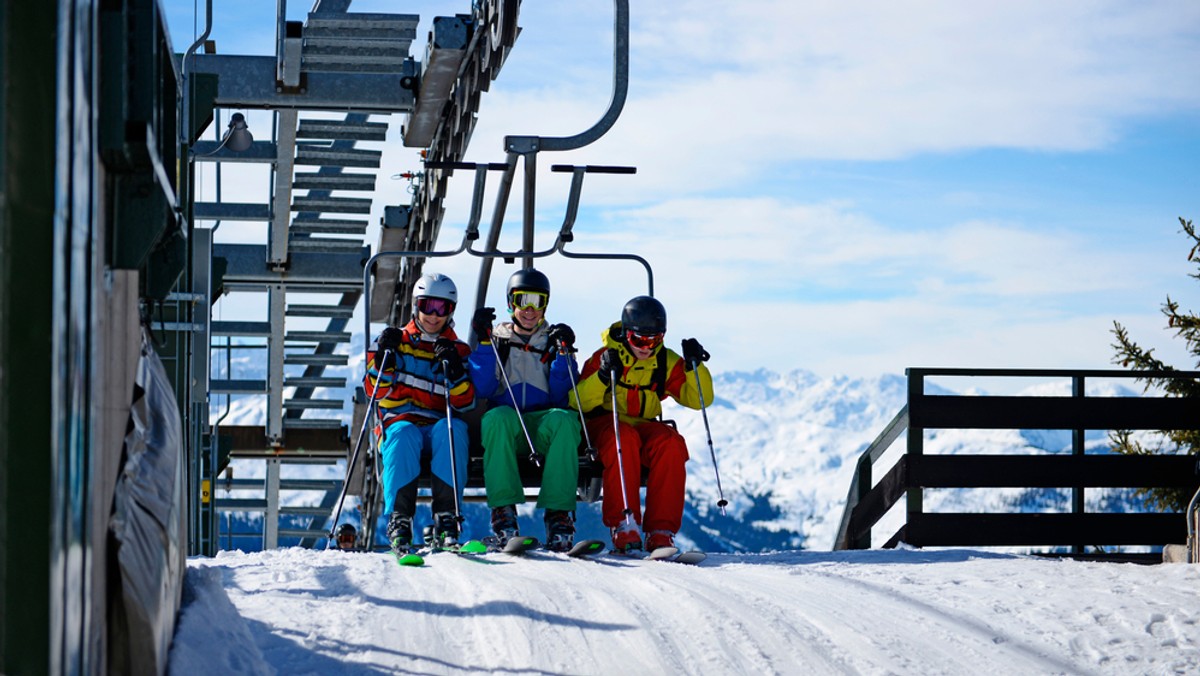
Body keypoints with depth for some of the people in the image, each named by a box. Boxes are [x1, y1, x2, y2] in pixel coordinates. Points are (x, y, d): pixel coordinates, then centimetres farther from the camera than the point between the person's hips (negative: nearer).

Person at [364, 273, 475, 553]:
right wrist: (383, 356, -8)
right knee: (403, 434, -36)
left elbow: (465, 404, 2)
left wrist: (454, 370, -13)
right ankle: (399, 518, -40)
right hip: (400, 423, 0)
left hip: (440, 428, 1)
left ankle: (446, 516, -39)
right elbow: (375, 391, 5)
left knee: (453, 428, -34)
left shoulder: (458, 351, 14)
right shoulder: (397, 341, 15)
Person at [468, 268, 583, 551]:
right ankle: (503, 508, -38)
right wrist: (484, 342, -4)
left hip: (543, 428, 0)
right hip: (506, 428, 0)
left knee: (564, 419, -35)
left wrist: (563, 353, -5)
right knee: (498, 417, -36)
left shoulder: (553, 341, 19)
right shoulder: (497, 339, 18)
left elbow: (561, 396, 5)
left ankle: (558, 512, -38)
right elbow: (483, 390, 0)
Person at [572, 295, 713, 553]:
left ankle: (661, 532, -28)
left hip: (645, 426, 3)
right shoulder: (605, 357, -3)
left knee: (671, 443, -29)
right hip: (604, 424, -3)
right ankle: (623, 525, -37)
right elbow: (579, 404, -11)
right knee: (624, 439, -37)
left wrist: (694, 366, -11)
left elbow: (698, 399, 4)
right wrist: (602, 377, -28)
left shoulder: (667, 362, 7)